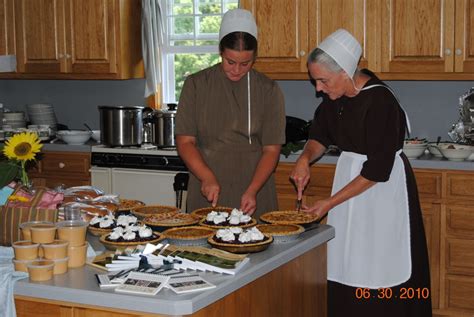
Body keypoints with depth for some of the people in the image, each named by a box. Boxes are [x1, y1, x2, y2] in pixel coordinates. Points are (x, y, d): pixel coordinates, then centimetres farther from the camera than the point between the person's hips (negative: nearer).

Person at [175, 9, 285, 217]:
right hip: (206, 197, 1)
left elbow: (271, 149, -2)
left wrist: (252, 191, -16)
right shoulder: (197, 85, 2)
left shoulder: (268, 91, 1)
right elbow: (185, 141, 0)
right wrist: (207, 177, -15)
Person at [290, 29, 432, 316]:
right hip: (349, 174, 8)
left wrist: (330, 202, -19)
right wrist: (305, 159, -9)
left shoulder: (380, 102, -24)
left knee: (379, 268, -5)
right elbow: (321, 134, 13)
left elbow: (377, 170, -22)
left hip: (384, 185, -7)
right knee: (345, 266, 9)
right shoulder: (336, 94, -2)